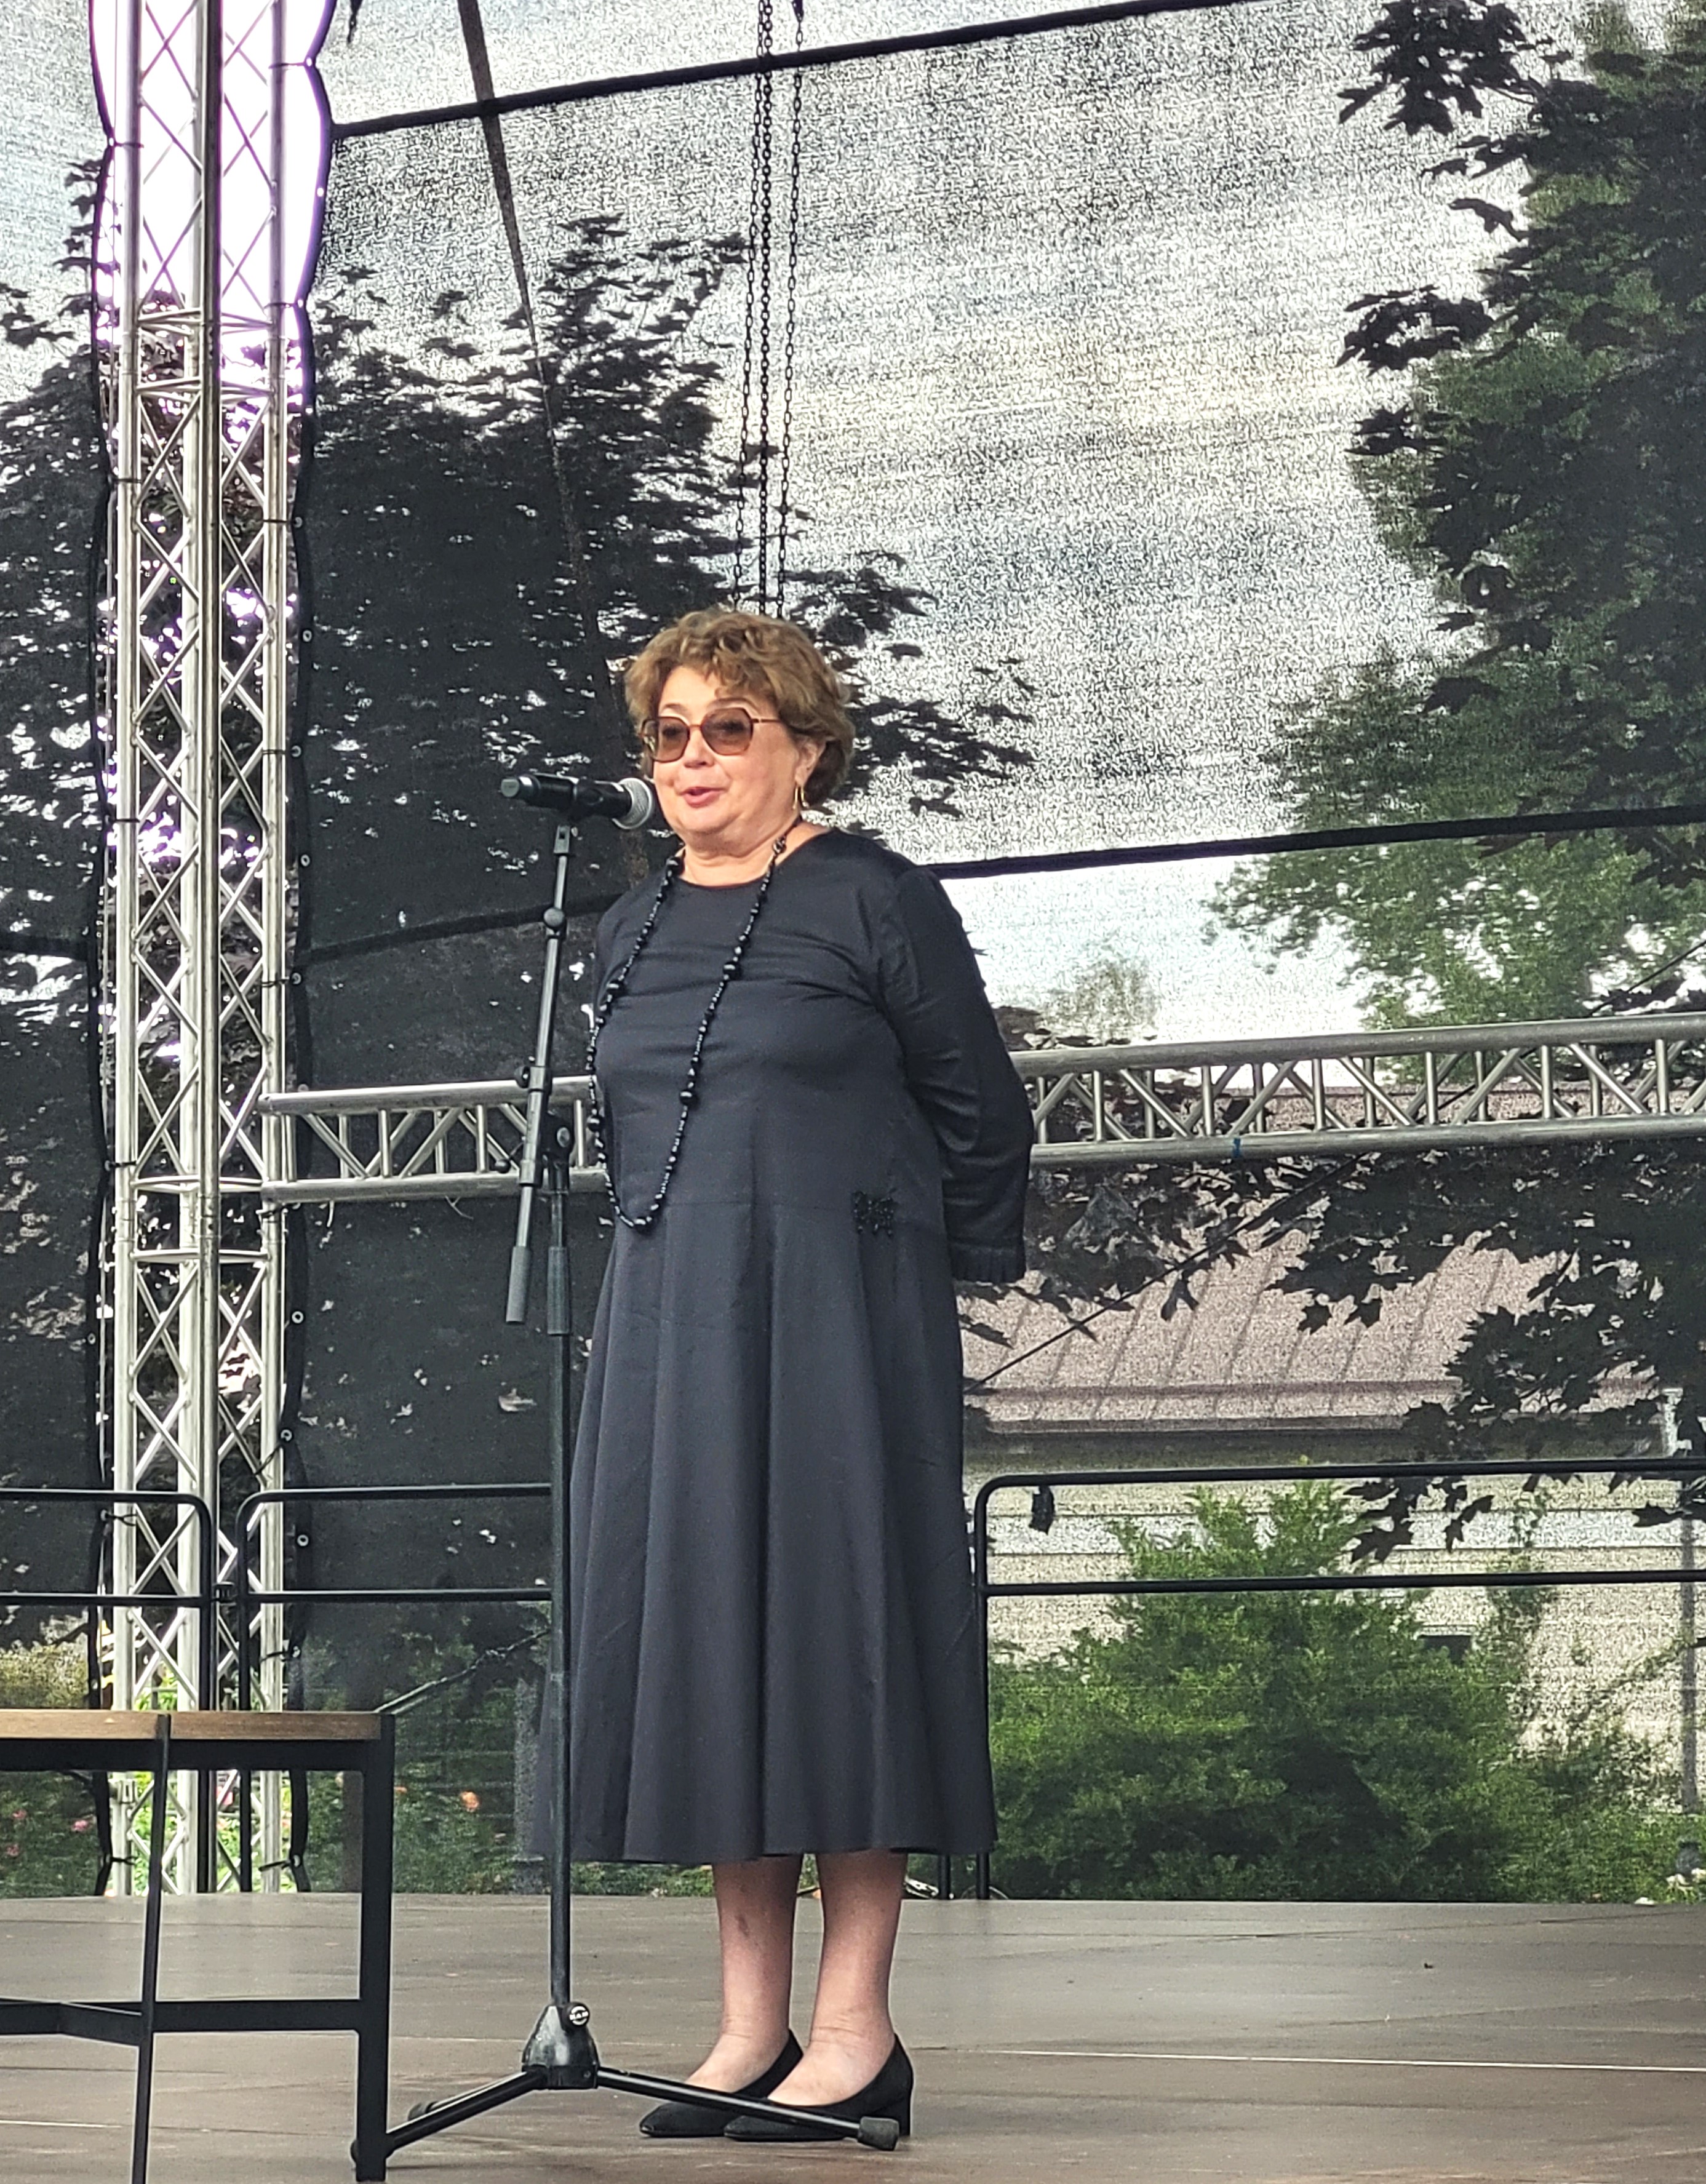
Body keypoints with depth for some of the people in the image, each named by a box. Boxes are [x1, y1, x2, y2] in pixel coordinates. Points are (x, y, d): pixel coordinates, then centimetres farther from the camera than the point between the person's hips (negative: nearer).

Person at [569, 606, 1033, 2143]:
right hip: (673, 1325, 6)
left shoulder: (878, 903, -4)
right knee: (703, 1630, 5)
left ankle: (857, 2033, 0)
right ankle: (751, 2027, 11)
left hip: (841, 1316, -6)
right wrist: (683, 1264, 17)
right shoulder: (634, 931, 14)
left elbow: (982, 1116, -1)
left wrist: (931, 1279, 4)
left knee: (834, 1621, -6)